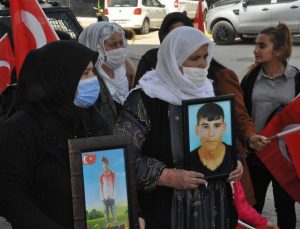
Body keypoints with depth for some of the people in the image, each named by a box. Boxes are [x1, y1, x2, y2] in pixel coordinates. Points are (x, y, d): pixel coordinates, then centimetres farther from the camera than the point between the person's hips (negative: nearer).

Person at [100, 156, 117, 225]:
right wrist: (102, 197, -1)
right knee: (106, 211, 2)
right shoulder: (101, 176, 2)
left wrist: (113, 196, -4)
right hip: (105, 197, 1)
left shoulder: (112, 174, 0)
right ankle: (107, 224, 6)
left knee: (113, 211, -3)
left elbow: (114, 186, 1)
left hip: (111, 197, -1)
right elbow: (101, 187, 5)